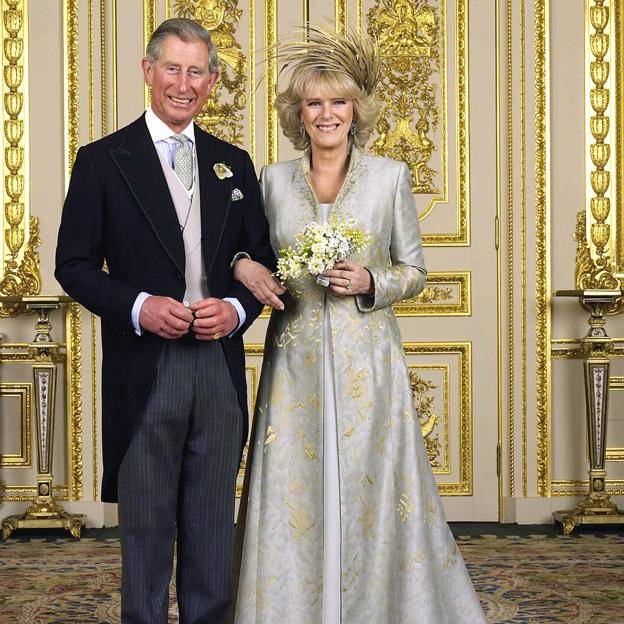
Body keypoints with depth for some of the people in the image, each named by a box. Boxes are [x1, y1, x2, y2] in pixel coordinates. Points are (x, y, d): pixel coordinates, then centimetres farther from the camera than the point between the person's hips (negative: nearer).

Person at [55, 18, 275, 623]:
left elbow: (262, 257, 14)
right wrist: (138, 306, -17)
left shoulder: (234, 163, 12)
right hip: (144, 369, -3)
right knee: (146, 523, 5)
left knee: (213, 524, 11)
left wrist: (236, 308, -6)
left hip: (220, 364, 3)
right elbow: (74, 263, -1)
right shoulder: (102, 160, 1)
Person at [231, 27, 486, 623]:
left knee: (373, 489, 1)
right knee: (295, 493, 4)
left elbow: (414, 270, 6)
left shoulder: (390, 176, 1)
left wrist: (371, 283, -12)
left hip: (366, 358, -1)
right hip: (295, 360, 2)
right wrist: (243, 266, -8)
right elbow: (251, 255, 14)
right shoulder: (273, 178, 6)